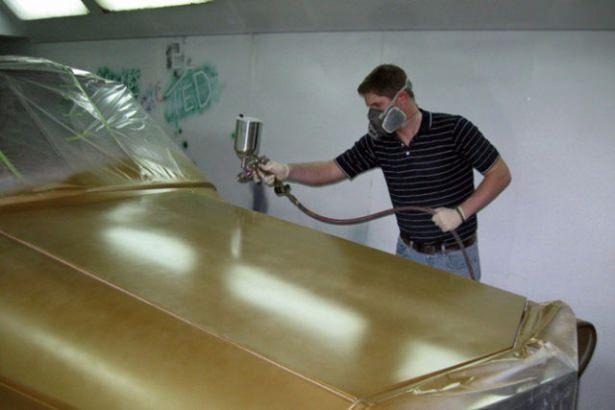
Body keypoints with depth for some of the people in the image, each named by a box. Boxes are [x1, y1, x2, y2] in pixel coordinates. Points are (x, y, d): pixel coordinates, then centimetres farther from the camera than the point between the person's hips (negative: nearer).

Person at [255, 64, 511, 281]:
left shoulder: (453, 129, -16)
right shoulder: (377, 143, -3)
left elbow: (500, 174, -11)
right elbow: (332, 170, -2)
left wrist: (461, 212, -20)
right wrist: (286, 171, -18)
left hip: (456, 258, -4)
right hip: (408, 254, 4)